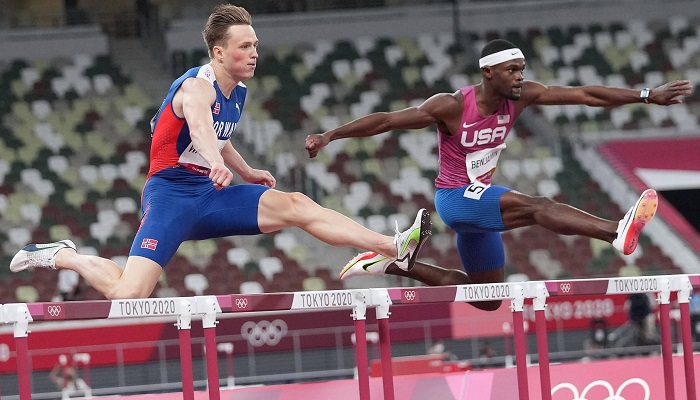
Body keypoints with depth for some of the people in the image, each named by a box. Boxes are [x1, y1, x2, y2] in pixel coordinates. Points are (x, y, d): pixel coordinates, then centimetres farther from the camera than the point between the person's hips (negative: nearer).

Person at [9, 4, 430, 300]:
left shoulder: (238, 92, 9)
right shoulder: (198, 86, -18)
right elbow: (199, 124, -44)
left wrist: (247, 172, 21)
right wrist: (217, 163, -64)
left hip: (210, 194, 7)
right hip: (171, 193, -7)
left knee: (296, 205, -8)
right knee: (129, 295, -22)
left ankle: (395, 248, -13)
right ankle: (65, 256, 4)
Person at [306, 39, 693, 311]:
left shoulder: (520, 96, -7)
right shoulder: (452, 106, -21)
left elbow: (584, 94, -9)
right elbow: (387, 120, -19)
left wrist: (648, 96, -13)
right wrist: (330, 135, -24)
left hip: (481, 200, 8)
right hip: (455, 197, -8)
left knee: (488, 297, 17)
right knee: (536, 206, -30)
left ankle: (393, 264, 22)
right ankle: (618, 231, -50)